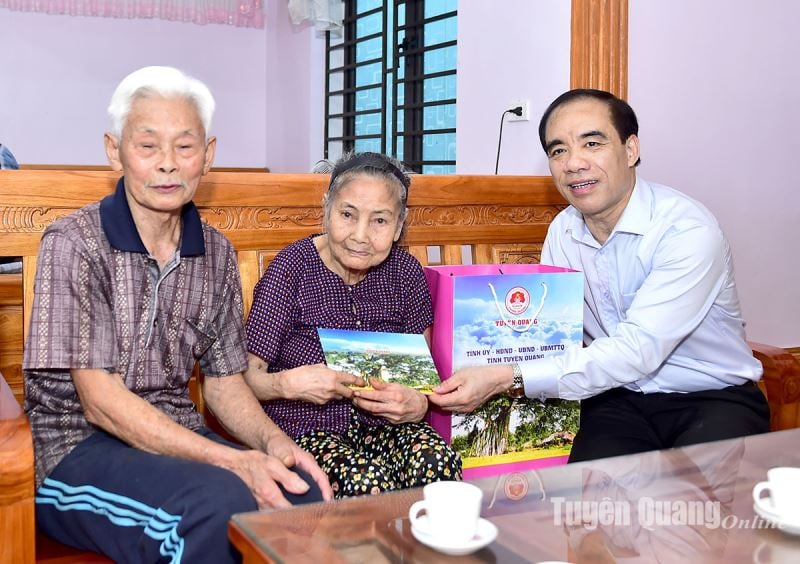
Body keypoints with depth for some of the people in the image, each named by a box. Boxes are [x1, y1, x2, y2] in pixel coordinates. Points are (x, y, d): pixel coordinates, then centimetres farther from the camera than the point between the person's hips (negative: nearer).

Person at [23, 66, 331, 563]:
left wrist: (273, 442, -12)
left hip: (177, 437, 5)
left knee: (307, 491, -21)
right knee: (221, 501, -33)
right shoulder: (73, 243, -11)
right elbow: (100, 402, -16)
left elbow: (225, 381, 10)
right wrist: (232, 461, -25)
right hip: (78, 448, -5)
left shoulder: (217, 254, 6)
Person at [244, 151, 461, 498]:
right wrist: (288, 384, -29)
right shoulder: (292, 268, -8)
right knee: (367, 480, -33)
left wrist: (418, 404, -18)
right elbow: (248, 376, -7)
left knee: (438, 462, -27)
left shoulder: (405, 271, 3)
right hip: (306, 429, -3)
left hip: (382, 424, 4)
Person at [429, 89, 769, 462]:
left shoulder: (688, 231, -20)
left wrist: (509, 380, -34)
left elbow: (639, 350, -29)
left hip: (715, 398, -3)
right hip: (621, 399, 4)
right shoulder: (562, 232, 1)